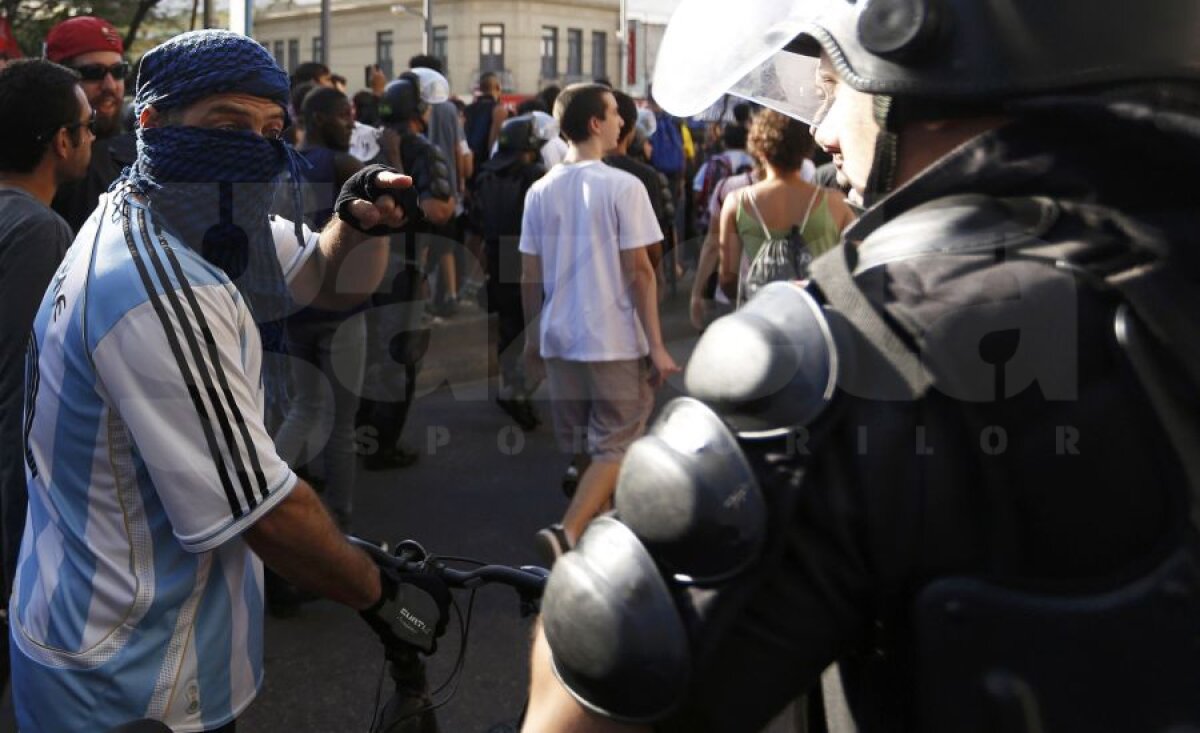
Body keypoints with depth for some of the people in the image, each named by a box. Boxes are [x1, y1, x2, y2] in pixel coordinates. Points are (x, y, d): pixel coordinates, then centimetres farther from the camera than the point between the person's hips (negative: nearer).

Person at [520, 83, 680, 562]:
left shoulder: (541, 191, 4)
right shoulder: (623, 187, -10)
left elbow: (530, 276, 6)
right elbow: (639, 272, -12)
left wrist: (531, 338, 18)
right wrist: (657, 346, -8)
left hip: (559, 339, 5)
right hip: (616, 341, -5)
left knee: (582, 449, 17)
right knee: (615, 448, 2)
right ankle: (567, 532, -16)